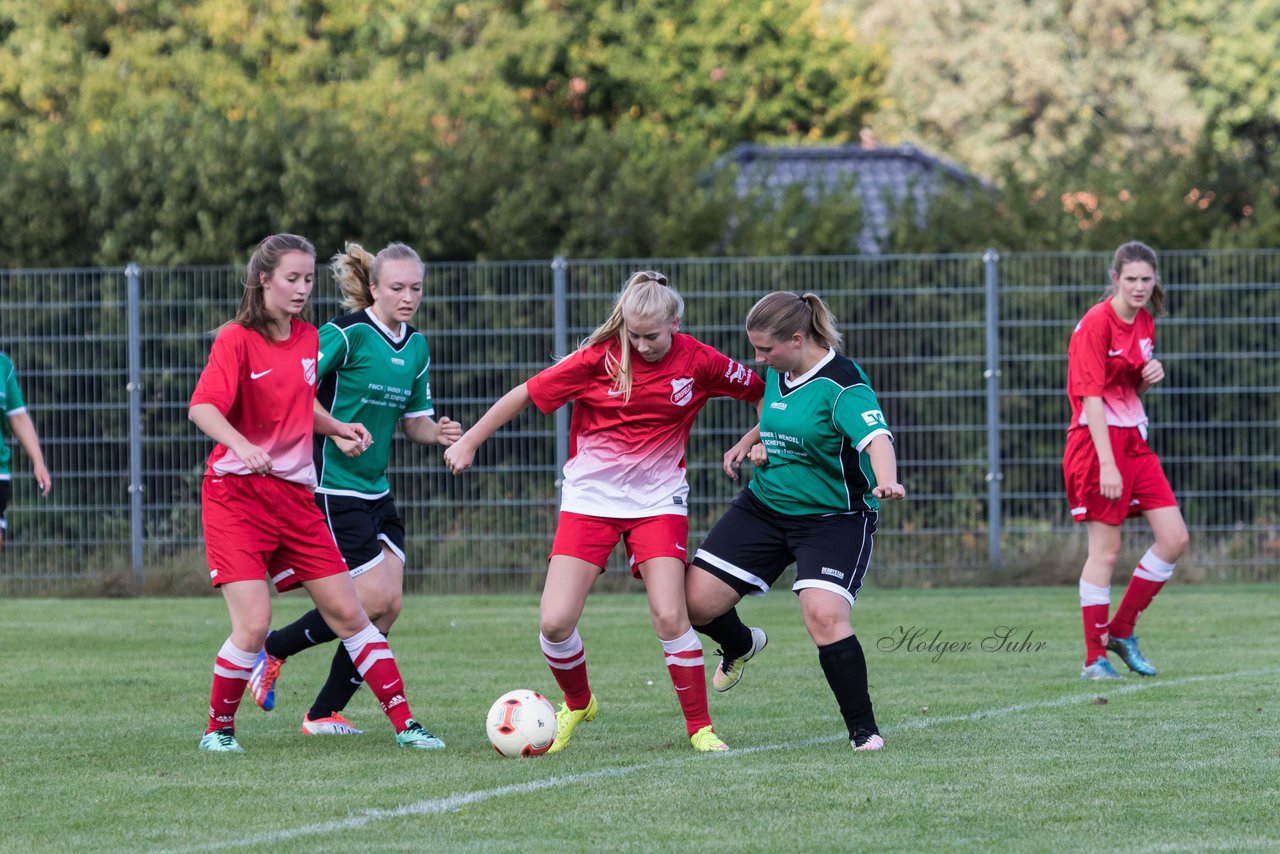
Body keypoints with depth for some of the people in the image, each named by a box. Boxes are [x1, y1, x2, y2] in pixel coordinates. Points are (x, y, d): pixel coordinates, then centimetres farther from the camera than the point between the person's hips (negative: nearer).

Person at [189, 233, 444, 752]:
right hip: (237, 494, -6)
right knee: (253, 626, -15)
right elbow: (202, 407, -24)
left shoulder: (308, 340, 10)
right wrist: (241, 446, -41)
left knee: (348, 614, 4)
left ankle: (405, 724, 8)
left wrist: (339, 428, 8)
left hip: (295, 495, 6)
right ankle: (218, 729, 5)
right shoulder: (237, 339, -9)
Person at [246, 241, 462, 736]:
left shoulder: (416, 348, 10)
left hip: (375, 490, 8)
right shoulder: (346, 335, -14)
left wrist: (437, 433, -5)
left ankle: (324, 715, 10)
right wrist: (337, 431, -26)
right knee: (372, 600, -11)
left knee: (388, 607, 1)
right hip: (332, 487, -8)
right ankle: (273, 650, 9)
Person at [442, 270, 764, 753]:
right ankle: (577, 704, 21)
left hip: (657, 500, 0)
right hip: (590, 496, 0)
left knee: (669, 617, -15)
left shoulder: (698, 362, -7)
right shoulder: (602, 356, -11)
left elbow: (759, 390, 9)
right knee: (554, 623, -9)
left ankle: (700, 728, 1)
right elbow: (528, 393, -4)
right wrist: (469, 442, -2)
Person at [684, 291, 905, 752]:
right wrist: (749, 443, 8)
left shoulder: (842, 385, -21)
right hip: (763, 505, 7)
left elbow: (876, 437, -38)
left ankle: (863, 730, -8)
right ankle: (740, 646, 35)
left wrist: (886, 481, -58)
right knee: (695, 600, -2)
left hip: (833, 519, -7)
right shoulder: (777, 373, 3)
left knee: (825, 616, -25)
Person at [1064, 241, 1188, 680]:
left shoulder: (1144, 323, 11)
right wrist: (1107, 464, -23)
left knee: (1174, 538, 1)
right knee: (1105, 549, -5)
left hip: (1134, 441, 8)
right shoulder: (1096, 324, -13)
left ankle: (1121, 631, 14)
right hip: (1098, 441, -8)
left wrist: (1150, 376, -1)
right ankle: (1094, 658, 3)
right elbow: (1092, 398, -18)